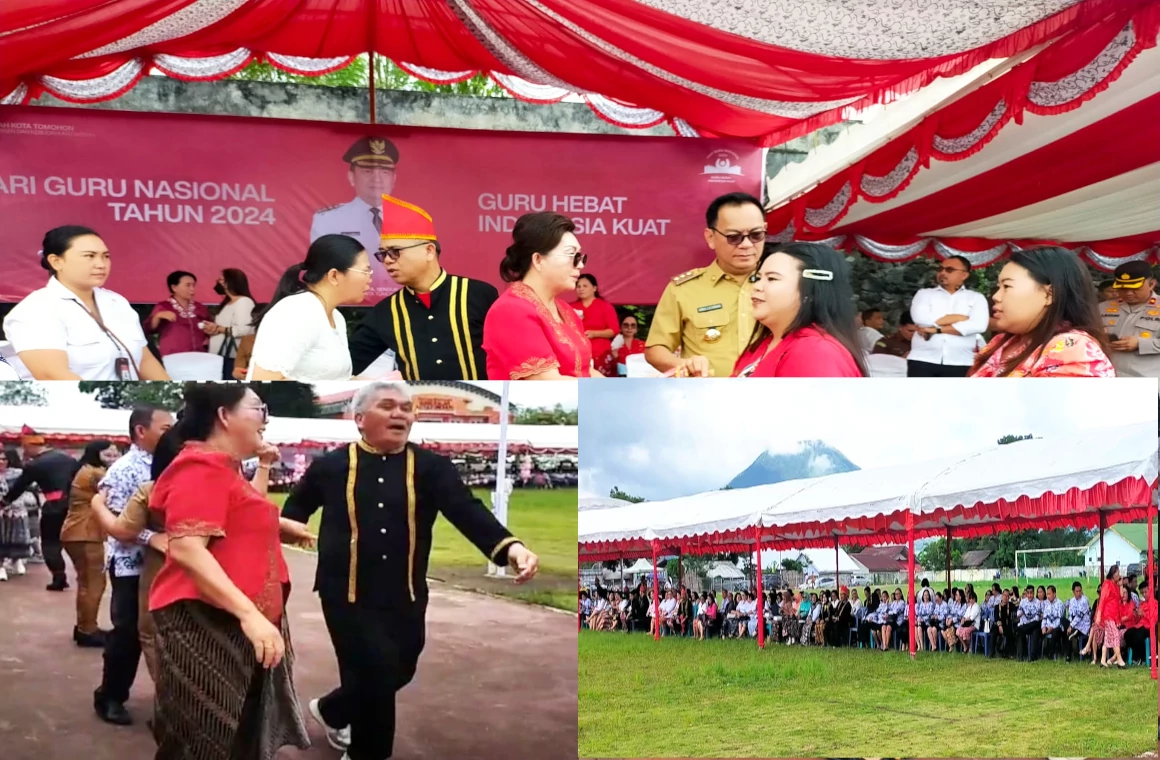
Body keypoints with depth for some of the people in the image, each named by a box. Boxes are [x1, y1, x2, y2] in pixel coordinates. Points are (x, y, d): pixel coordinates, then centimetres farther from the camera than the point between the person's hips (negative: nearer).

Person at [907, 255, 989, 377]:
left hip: (960, 364, 0)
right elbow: (921, 318, -7)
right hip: (923, 360, 0)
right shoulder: (925, 294, 14)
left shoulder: (976, 298, 12)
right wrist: (962, 317, -3)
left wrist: (937, 330, -8)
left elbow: (978, 325, -8)